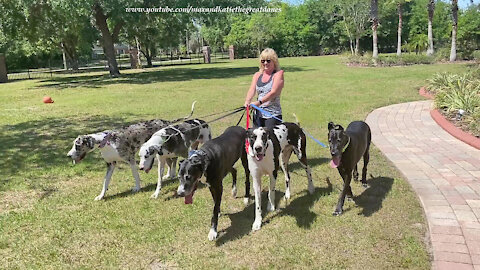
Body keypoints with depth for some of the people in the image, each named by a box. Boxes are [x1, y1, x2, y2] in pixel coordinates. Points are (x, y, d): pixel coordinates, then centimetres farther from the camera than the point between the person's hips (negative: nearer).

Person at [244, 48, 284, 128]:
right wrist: (247, 102, -21)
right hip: (258, 114, 5)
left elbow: (273, 92, -15)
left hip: (273, 115, -5)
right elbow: (252, 90, -1)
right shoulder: (257, 75, 13)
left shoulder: (278, 74, -3)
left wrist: (259, 102, -25)